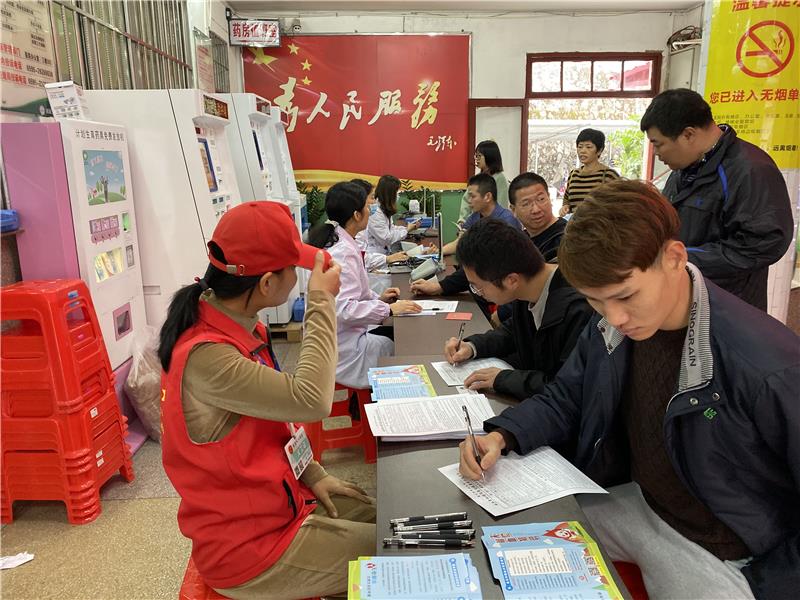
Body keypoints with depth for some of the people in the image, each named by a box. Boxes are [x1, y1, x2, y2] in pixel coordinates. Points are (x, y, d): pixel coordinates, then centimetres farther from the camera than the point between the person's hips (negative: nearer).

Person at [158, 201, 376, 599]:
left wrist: (312, 476, 4)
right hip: (248, 546, -8)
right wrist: (321, 302, -25)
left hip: (273, 498, 8)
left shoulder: (237, 326, -1)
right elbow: (310, 400, -33)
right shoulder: (206, 357, -31)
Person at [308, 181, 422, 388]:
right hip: (341, 346, -10)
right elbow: (343, 309, -30)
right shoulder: (342, 252, -23)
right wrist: (388, 309, -23)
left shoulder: (333, 241, 8)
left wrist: (378, 297, 5)